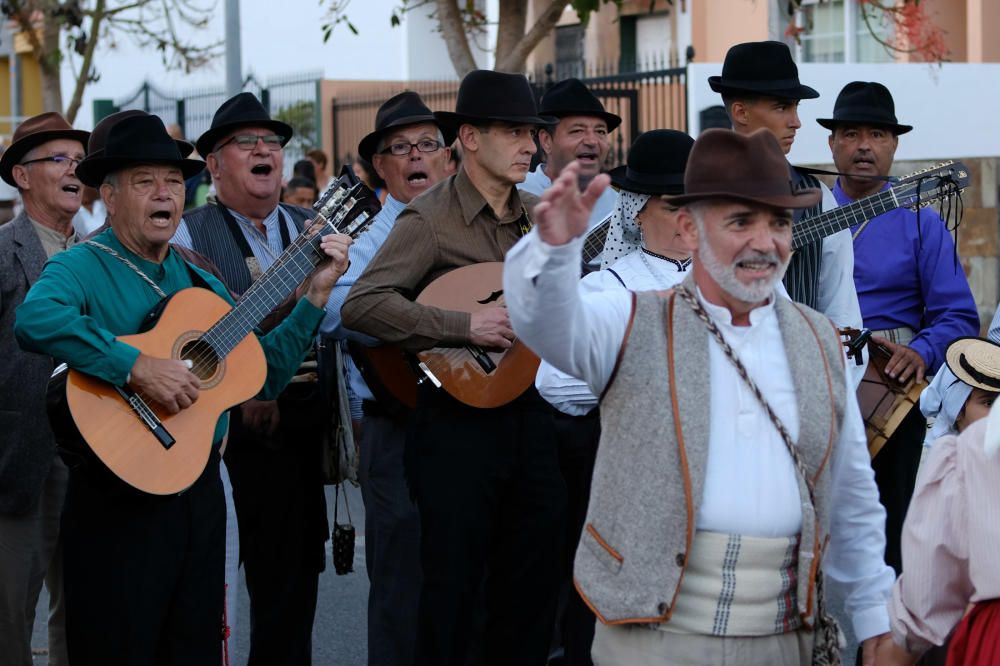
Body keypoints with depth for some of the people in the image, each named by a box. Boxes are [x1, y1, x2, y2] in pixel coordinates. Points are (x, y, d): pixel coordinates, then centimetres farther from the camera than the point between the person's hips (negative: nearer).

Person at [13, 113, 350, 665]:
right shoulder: (81, 269, -8)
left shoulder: (200, 283, 14)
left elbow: (265, 374, 15)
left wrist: (316, 292, 7)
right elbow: (35, 319, -31)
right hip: (119, 500, -7)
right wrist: (138, 368, -33)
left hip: (200, 494, 7)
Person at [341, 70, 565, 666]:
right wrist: (464, 326, -24)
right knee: (456, 579, 0)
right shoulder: (431, 219, -11)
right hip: (457, 420, -6)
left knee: (534, 577, 11)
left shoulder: (538, 215, 10)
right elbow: (361, 305, -20)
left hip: (527, 410, 6)